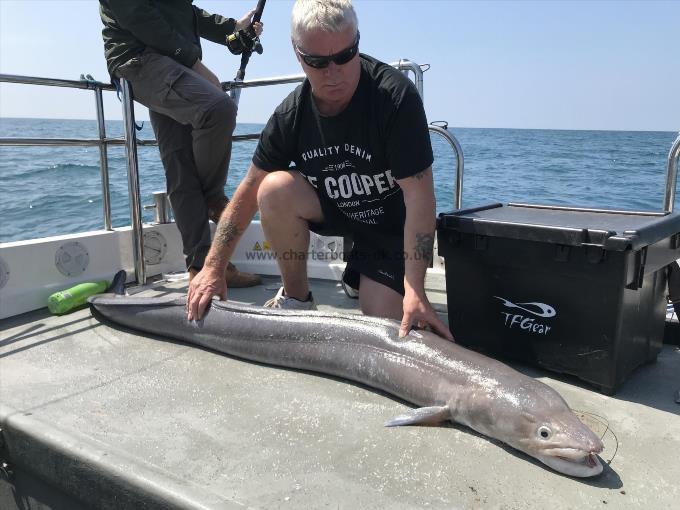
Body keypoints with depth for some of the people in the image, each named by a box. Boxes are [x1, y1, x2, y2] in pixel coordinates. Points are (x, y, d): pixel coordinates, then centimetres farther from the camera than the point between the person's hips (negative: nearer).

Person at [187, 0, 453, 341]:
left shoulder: (395, 96, -28)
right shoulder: (292, 114, -15)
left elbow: (418, 195, -28)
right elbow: (250, 190, -7)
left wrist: (414, 291, -35)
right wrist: (213, 268, -11)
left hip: (390, 223, -3)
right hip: (331, 208, 3)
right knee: (276, 188, -26)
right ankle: (296, 298, -4)